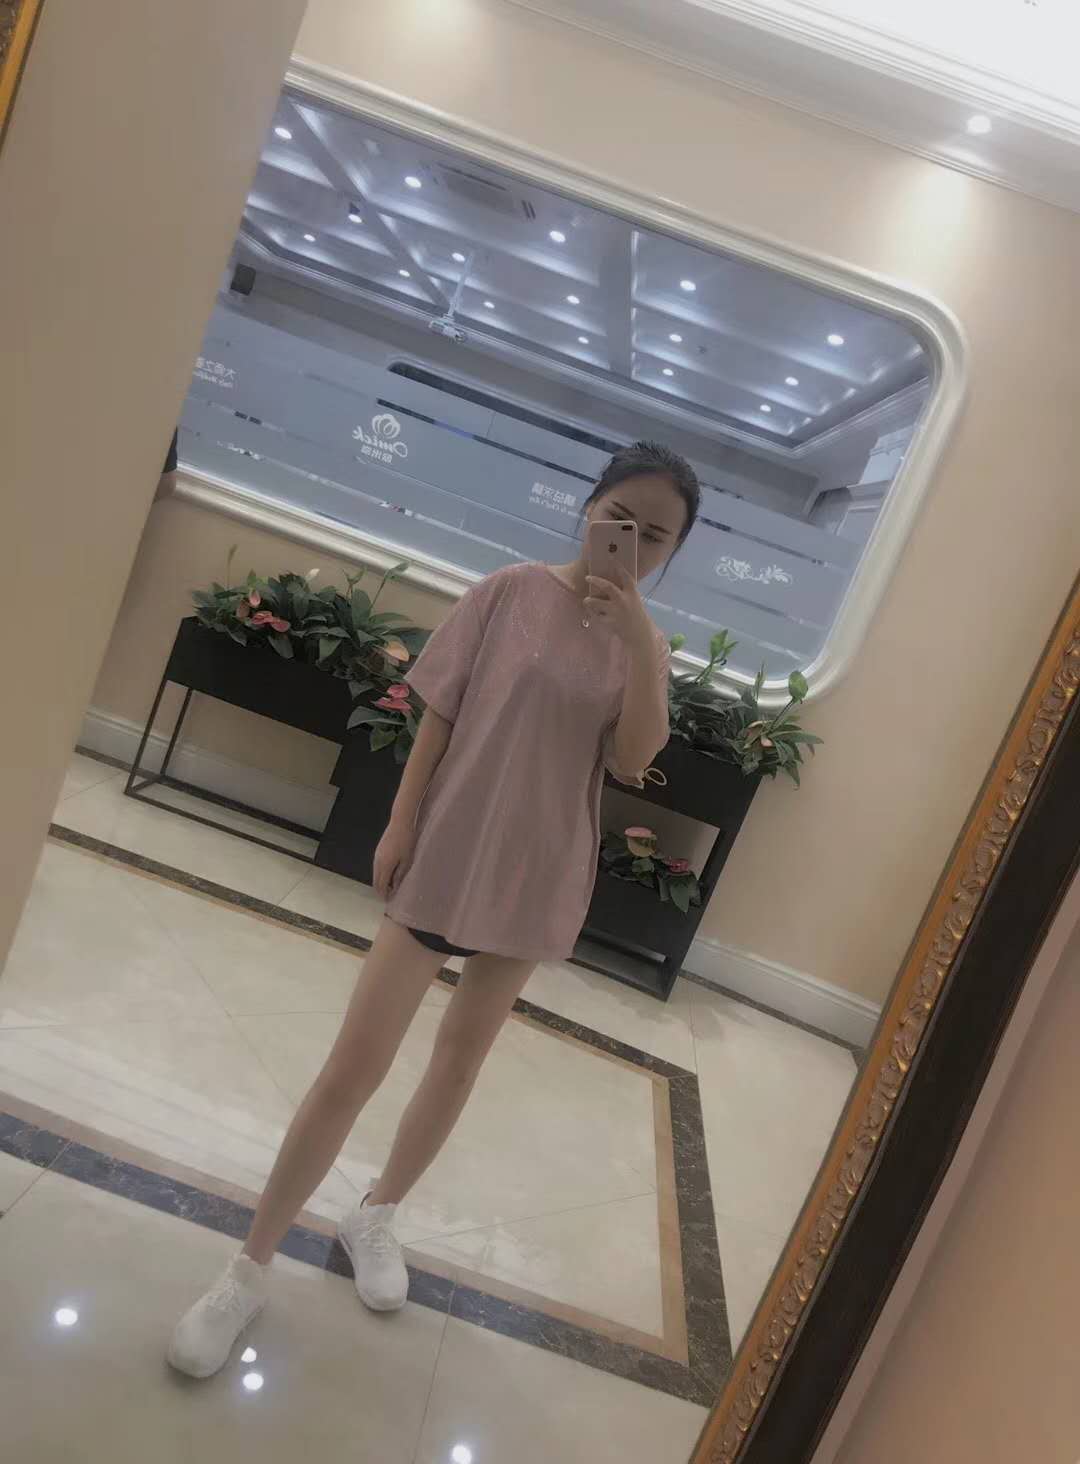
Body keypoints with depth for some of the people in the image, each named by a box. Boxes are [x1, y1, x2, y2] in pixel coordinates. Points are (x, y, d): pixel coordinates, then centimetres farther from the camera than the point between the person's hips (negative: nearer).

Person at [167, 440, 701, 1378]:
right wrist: (399, 826, -8)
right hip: (447, 854, -3)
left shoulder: (648, 646, 3)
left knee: (462, 1060, 17)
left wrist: (641, 642, -20)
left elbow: (633, 763, -9)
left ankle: (375, 1217, 41)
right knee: (355, 1065, 0)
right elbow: (440, 714, -4)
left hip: (539, 879, 3)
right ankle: (253, 1265, 18)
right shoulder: (513, 591, -6)